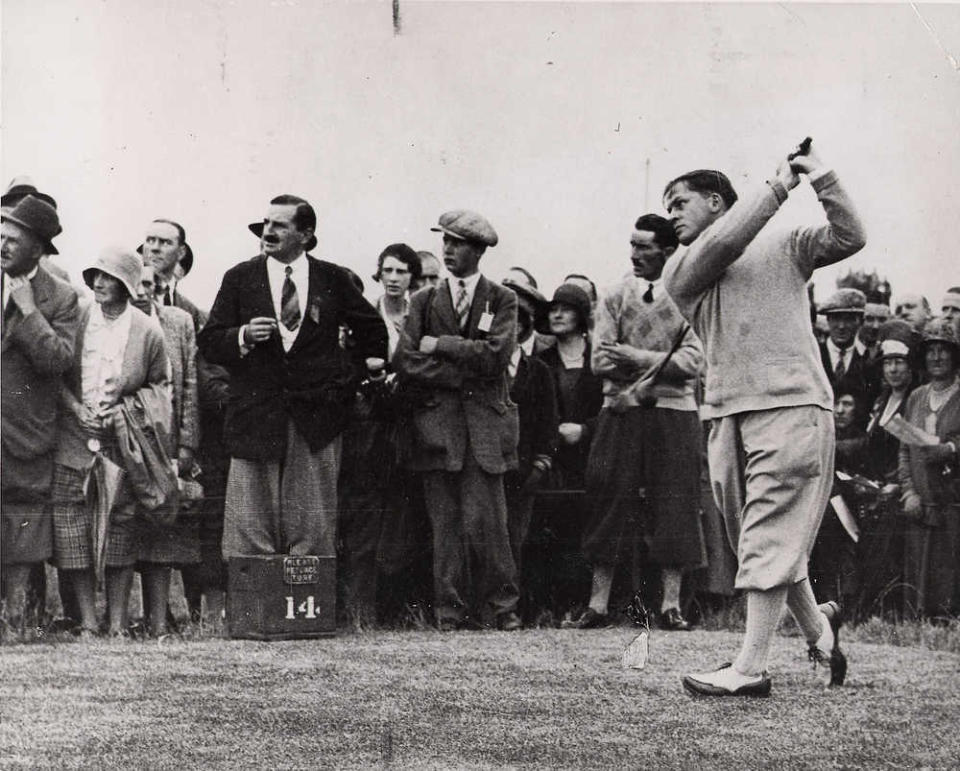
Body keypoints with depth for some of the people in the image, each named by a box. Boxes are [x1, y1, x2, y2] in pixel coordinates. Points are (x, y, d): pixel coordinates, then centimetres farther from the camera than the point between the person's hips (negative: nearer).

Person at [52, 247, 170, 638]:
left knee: (121, 533, 1)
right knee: (72, 533, -2)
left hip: (122, 446, -1)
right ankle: (87, 623, 4)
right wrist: (75, 407, -7)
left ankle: (117, 623, 8)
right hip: (73, 442, 1)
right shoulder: (75, 319, 1)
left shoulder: (147, 332, -1)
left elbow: (160, 385, 10)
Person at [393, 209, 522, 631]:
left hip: (485, 425, -1)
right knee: (445, 523, -1)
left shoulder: (501, 300, 9)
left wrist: (440, 347, -3)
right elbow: (405, 363, 1)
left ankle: (499, 607, 3)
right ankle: (450, 609, 4)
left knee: (485, 520, -7)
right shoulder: (424, 302, 13)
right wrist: (466, 369, -4)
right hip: (436, 425, 2)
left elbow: (495, 356, -7)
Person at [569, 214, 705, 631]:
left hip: (674, 413, -1)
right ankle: (598, 603, 5)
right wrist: (661, 363, -9)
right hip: (622, 412, 1)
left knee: (674, 509, -2)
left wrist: (637, 356, -13)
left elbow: (692, 361, -6)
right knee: (609, 504, 0)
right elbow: (600, 361, 1)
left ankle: (671, 604, 5)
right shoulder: (615, 295, 10)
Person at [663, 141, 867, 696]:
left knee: (770, 541, -10)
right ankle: (817, 626, 32)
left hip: (793, 406, -4)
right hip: (729, 415, 4)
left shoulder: (784, 246, 12)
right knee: (760, 541, 10)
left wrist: (822, 180, -7)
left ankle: (751, 668, -13)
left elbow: (850, 238, 2)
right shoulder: (680, 271, 12)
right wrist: (779, 187, -4)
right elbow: (722, 244, -6)